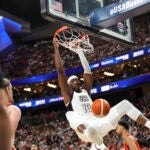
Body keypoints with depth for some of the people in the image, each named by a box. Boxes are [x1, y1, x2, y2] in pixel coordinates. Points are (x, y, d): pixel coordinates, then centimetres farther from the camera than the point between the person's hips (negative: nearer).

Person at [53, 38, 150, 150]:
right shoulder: (68, 94, 11)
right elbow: (60, 71, 4)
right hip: (85, 127, -5)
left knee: (125, 104, -7)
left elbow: (87, 71, 21)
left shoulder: (86, 90, 25)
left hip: (98, 125, 5)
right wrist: (56, 49, 4)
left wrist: (79, 51, 22)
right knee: (88, 128, -45)